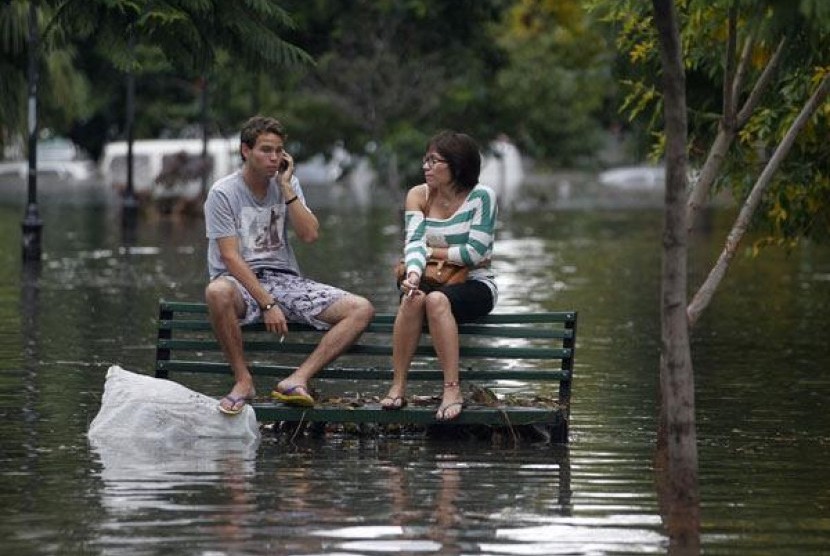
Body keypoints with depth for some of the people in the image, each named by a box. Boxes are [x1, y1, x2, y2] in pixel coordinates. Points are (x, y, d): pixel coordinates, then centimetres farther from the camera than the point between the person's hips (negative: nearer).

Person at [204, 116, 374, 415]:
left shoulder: (286, 185, 8)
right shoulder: (224, 193, -7)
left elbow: (310, 235, -5)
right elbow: (230, 257, -14)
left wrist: (286, 187, -8)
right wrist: (267, 304, -22)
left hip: (285, 280, 5)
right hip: (241, 281, -5)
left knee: (361, 310, -14)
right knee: (217, 292, -42)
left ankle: (297, 380, -24)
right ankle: (243, 380, -24)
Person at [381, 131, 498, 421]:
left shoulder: (481, 196, -8)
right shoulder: (419, 195, 5)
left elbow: (475, 252, -15)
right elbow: (414, 242, -10)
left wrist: (431, 251, -5)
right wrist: (414, 273, -31)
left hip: (475, 284, -3)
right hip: (434, 283, 3)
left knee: (436, 299, -36)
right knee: (413, 297, -32)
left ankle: (452, 390, -36)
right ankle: (398, 387, -30)